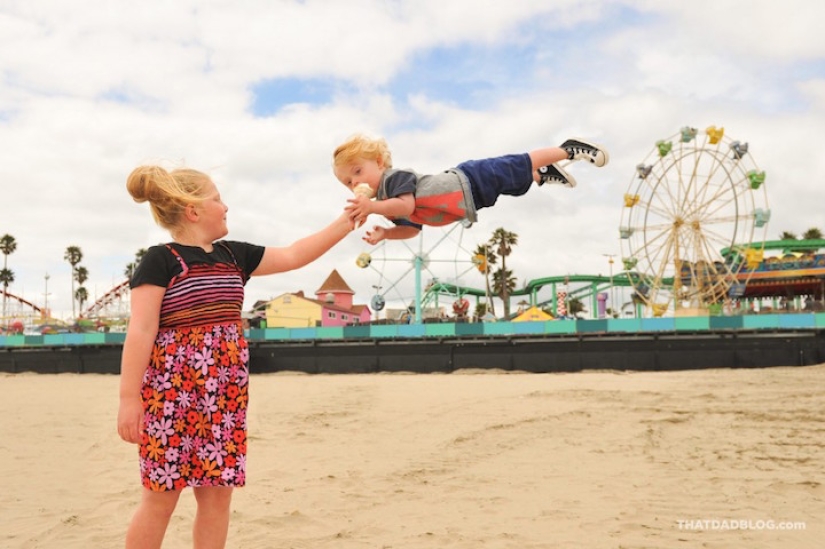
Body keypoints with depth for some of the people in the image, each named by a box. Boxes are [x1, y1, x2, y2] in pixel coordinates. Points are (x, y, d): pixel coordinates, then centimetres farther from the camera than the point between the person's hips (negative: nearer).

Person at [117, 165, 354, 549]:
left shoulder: (233, 255, 13)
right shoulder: (159, 261, -7)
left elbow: (294, 255, 19)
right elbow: (140, 333, -12)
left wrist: (346, 221, 17)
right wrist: (129, 399, -16)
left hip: (225, 395, 7)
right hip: (172, 392, -6)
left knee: (217, 493, 7)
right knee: (161, 496, -1)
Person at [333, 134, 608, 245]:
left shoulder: (395, 178, -25)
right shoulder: (385, 201, 2)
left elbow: (407, 205, -43)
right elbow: (412, 227, 7)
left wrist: (373, 207, -50)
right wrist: (384, 233, -8)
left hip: (472, 181, -7)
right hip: (469, 196, 7)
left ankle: (570, 149, 22)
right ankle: (545, 174, 51)